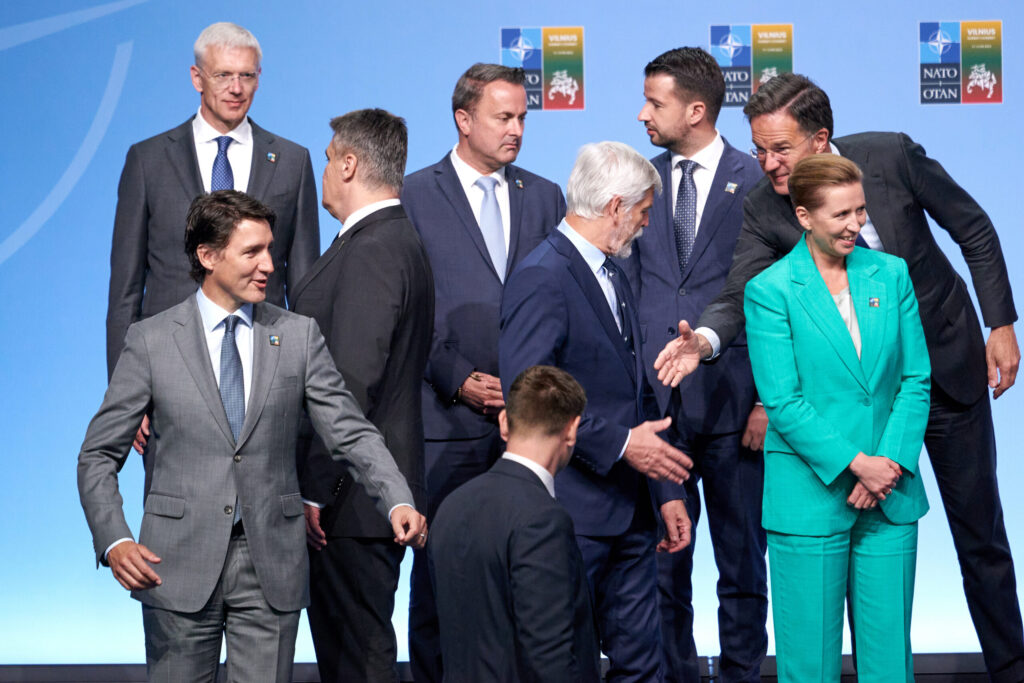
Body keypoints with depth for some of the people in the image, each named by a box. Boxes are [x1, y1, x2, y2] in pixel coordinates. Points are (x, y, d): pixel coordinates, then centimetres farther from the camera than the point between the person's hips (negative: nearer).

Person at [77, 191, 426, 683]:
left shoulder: (299, 336, 6)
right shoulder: (151, 341, 1)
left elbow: (351, 433, 1)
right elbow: (99, 455, 3)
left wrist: (398, 502, -17)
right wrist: (113, 541, -12)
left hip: (272, 568, 1)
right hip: (180, 565, -1)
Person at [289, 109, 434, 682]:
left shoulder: (373, 251, -18)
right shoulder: (397, 239, 15)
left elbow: (353, 382, -23)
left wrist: (318, 488, -20)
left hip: (355, 498, -10)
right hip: (371, 489, 10)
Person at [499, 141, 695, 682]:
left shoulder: (612, 275, 17)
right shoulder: (541, 279, -14)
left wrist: (666, 492, 18)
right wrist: (620, 444, -20)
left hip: (629, 512, 9)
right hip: (572, 515, -9)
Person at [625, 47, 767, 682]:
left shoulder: (757, 182, -1)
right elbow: (625, 288, 12)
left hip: (733, 403, -3)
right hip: (653, 399, 3)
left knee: (742, 559, 6)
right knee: (661, 562, 5)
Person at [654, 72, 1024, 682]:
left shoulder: (892, 156, -17)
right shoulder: (764, 209, -13)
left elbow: (975, 231, -5)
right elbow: (742, 293, -21)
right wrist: (705, 337, -43)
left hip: (947, 363, -1)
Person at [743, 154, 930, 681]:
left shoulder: (891, 274, 6)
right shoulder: (770, 290, -5)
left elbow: (915, 380, 6)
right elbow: (782, 401, -10)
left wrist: (889, 463, -7)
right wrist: (855, 462, -15)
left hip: (891, 497, 4)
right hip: (810, 495, -3)